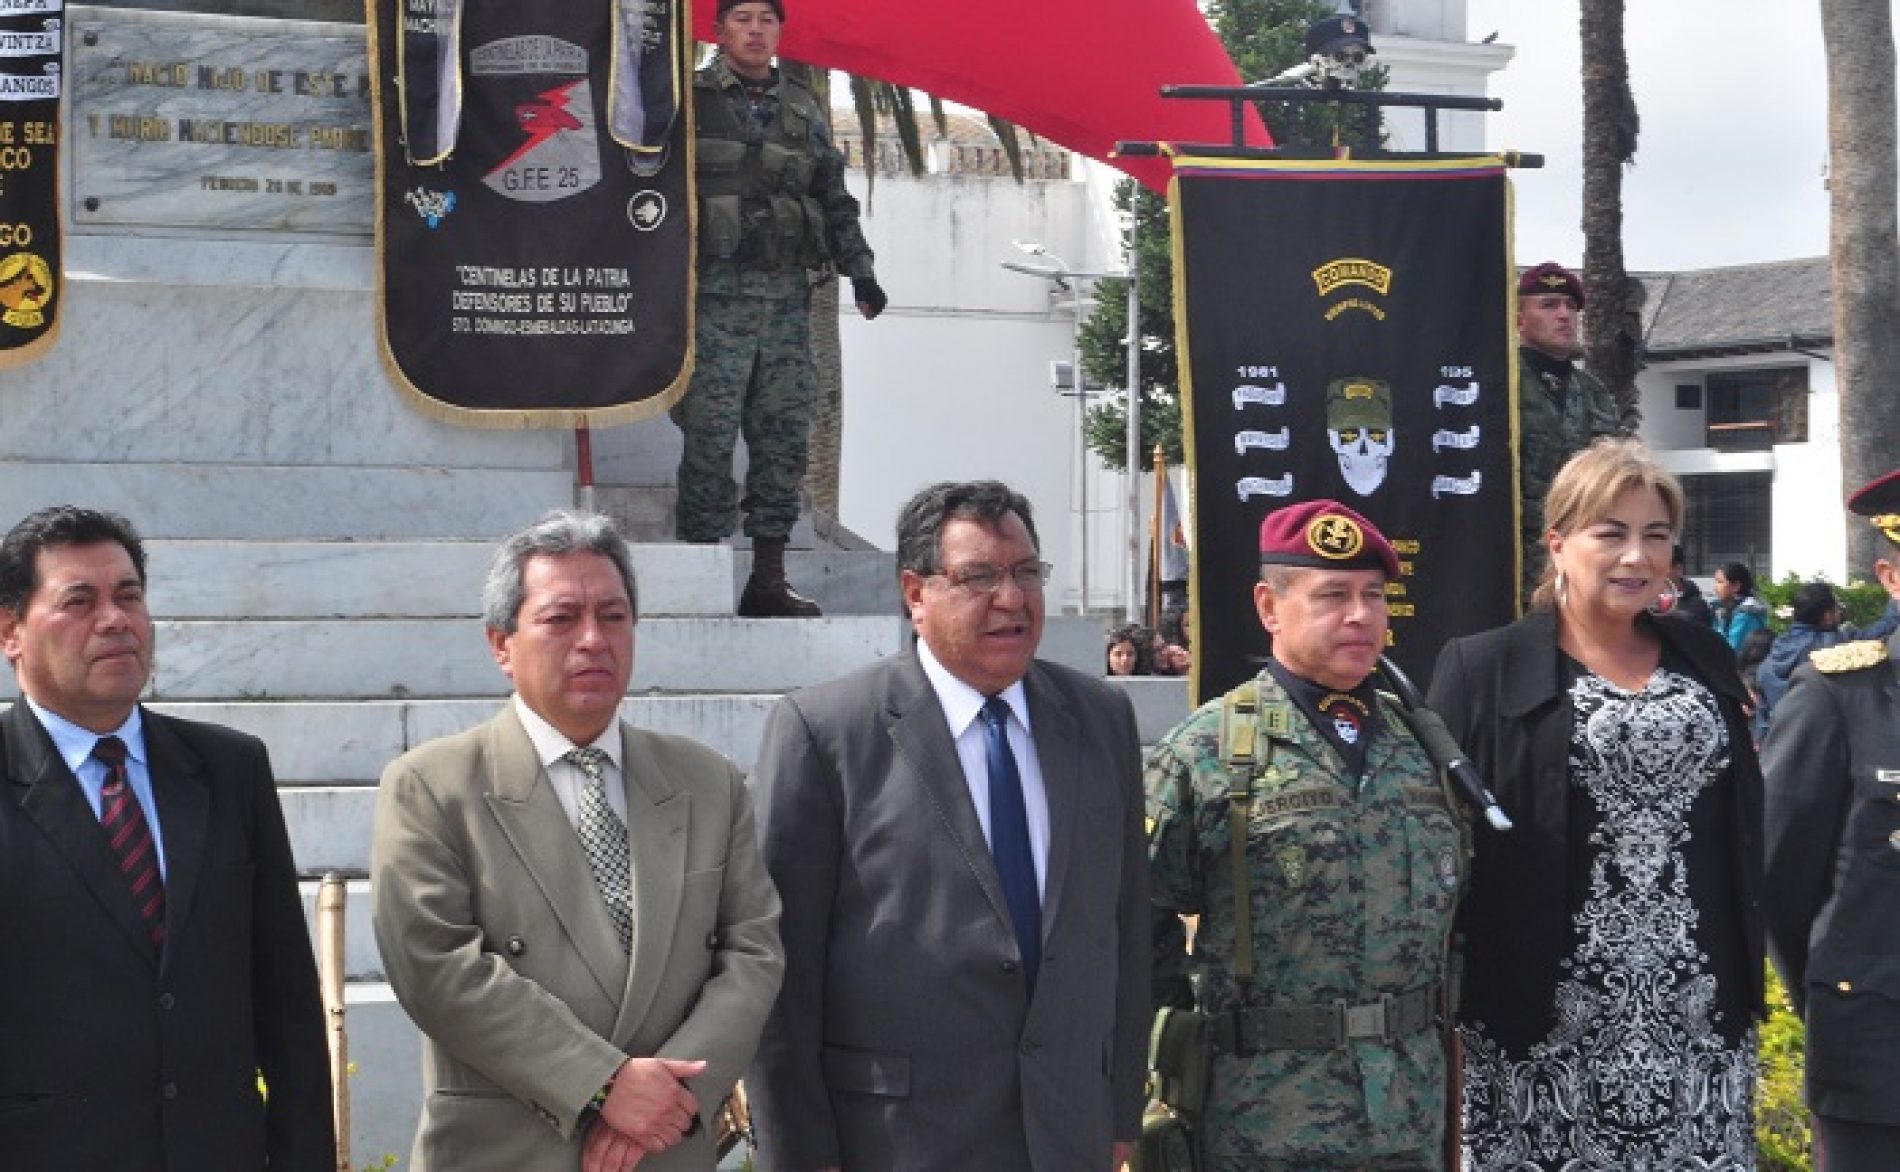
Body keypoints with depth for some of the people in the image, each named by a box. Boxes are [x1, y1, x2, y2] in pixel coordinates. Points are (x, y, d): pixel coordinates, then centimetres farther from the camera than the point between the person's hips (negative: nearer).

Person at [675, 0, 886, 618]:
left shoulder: (803, 109, 17)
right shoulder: (689, 101, 4)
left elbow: (835, 200, 22)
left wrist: (859, 271, 14)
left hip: (787, 294, 5)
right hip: (715, 293, -4)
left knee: (785, 432, 2)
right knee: (710, 435, -7)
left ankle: (768, 578, 7)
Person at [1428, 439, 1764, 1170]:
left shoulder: (1706, 661, 12)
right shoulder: (1483, 669, -3)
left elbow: (1743, 827, 16)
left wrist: (1746, 976, 12)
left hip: (1696, 1009, 4)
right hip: (1550, 1011, -4)